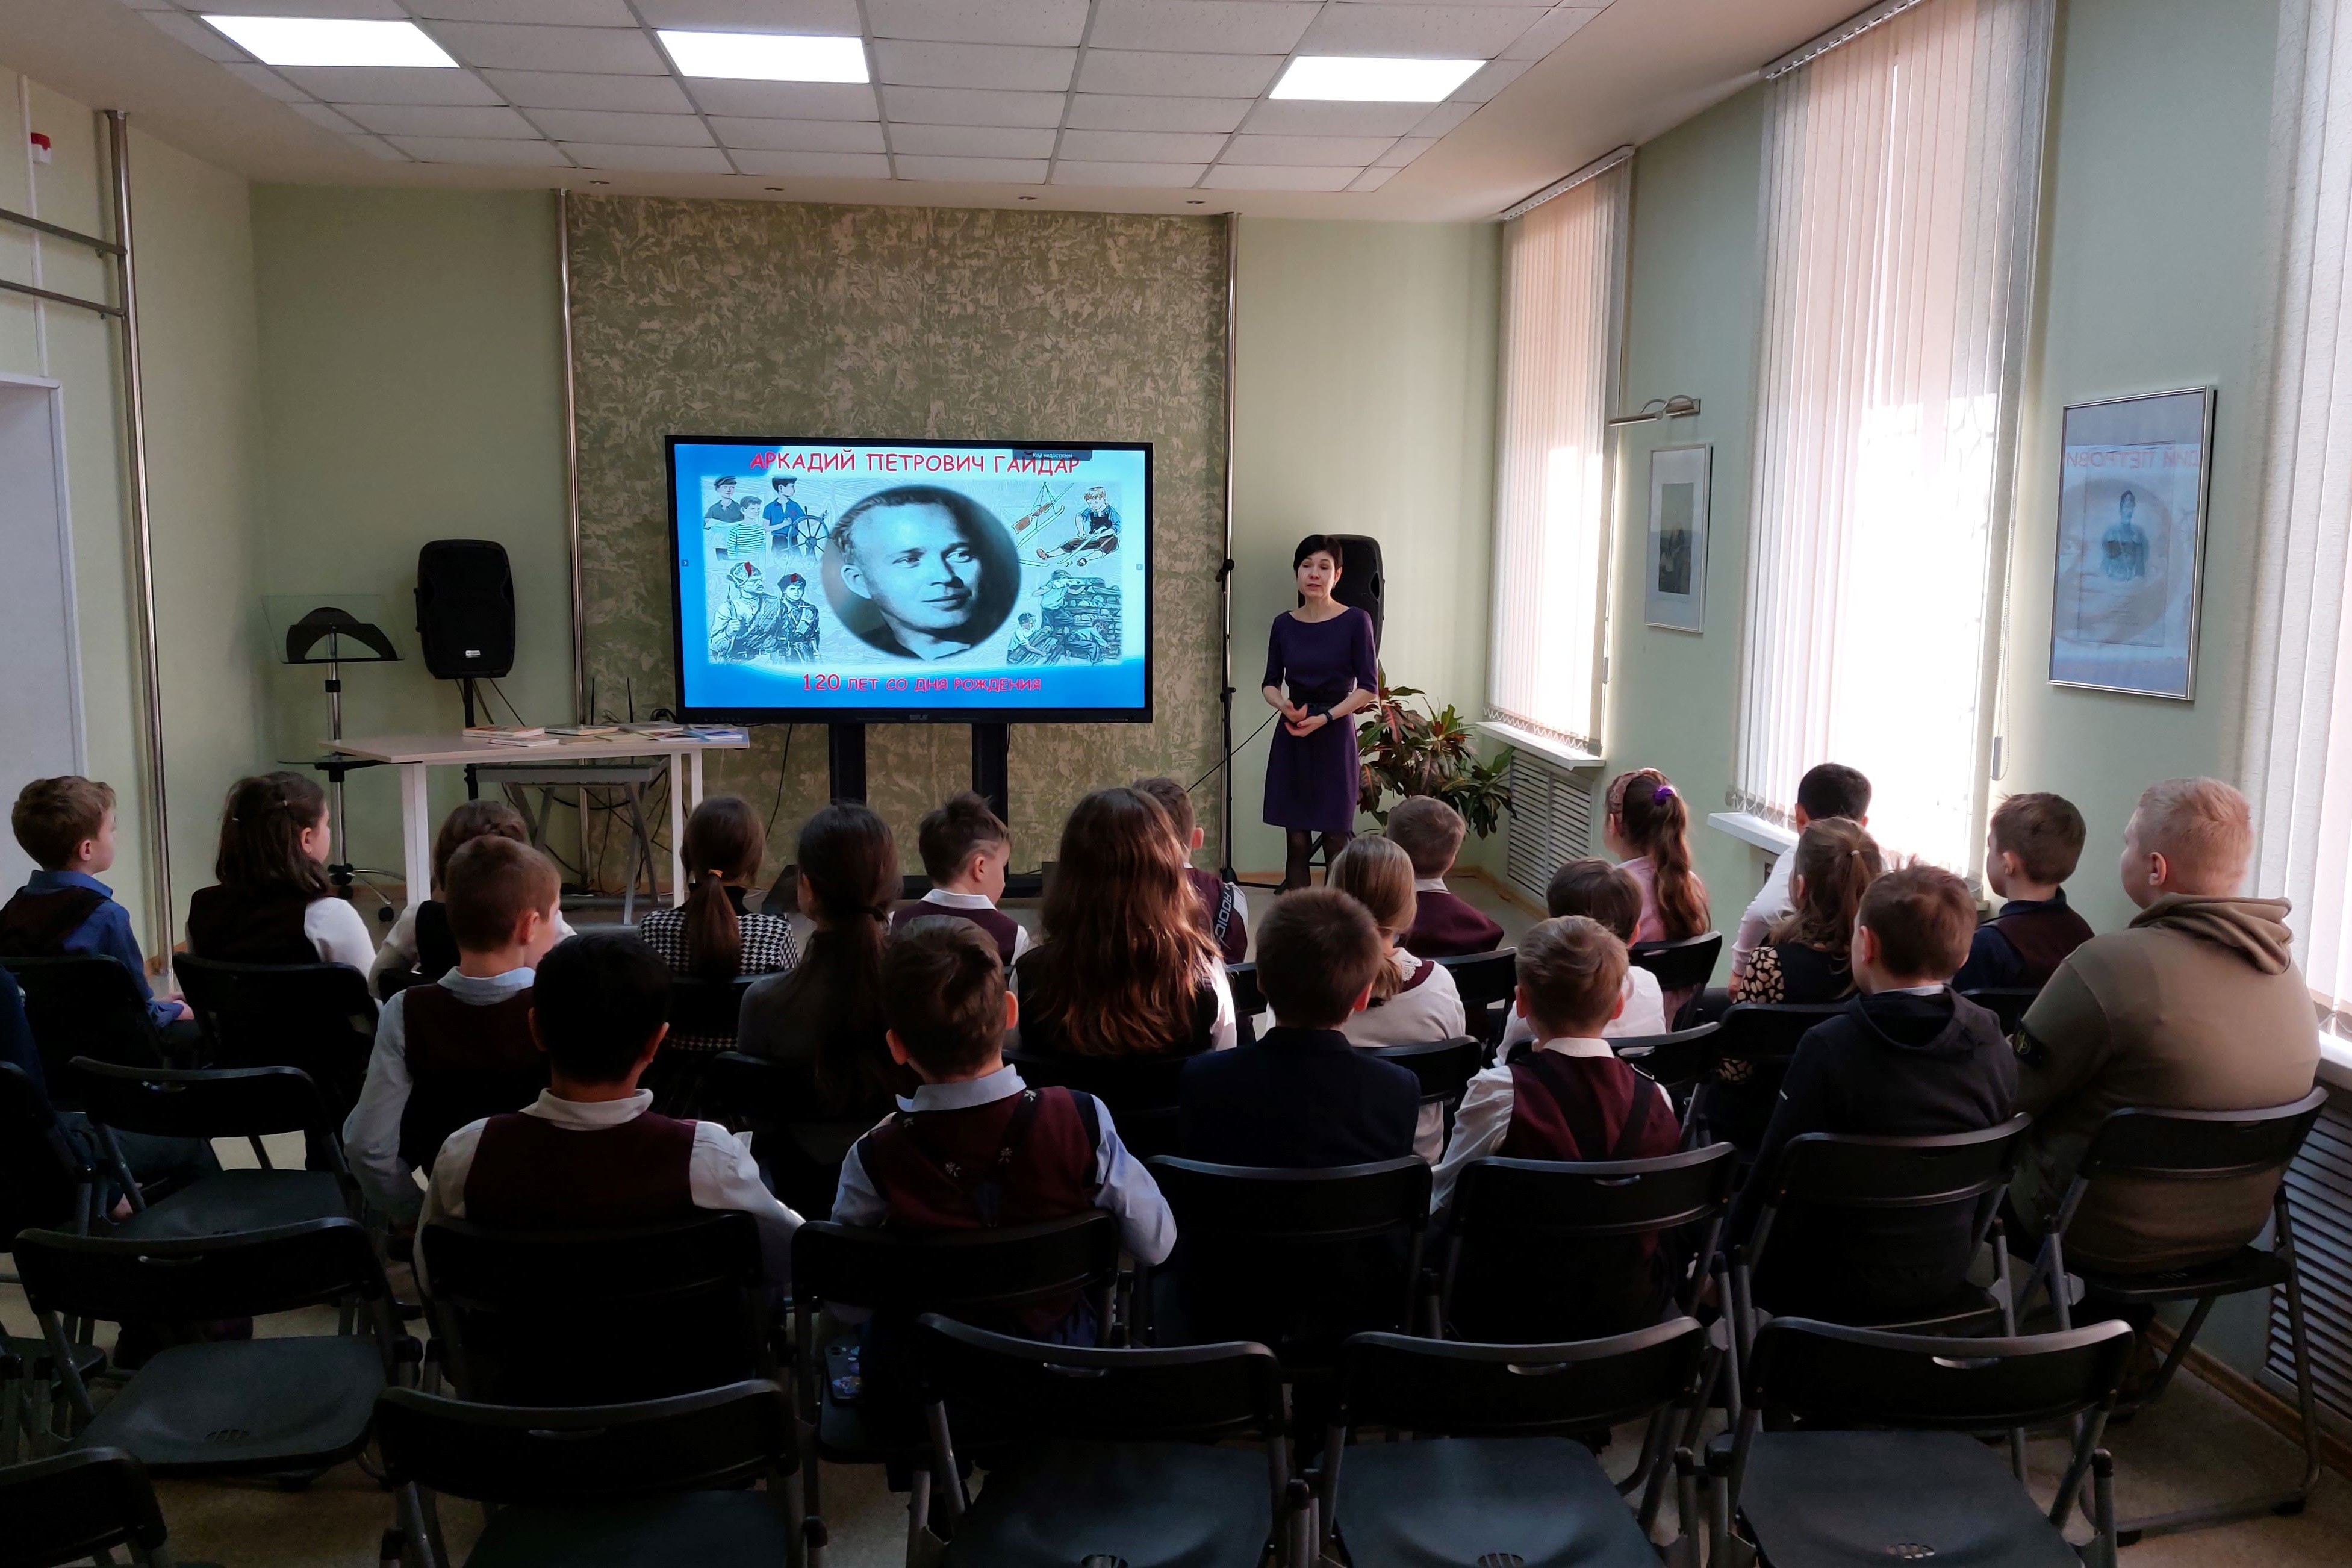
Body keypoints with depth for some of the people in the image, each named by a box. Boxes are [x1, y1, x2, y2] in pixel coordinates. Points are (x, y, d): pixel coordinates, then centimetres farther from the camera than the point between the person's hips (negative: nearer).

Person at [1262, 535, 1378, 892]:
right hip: (1291, 739, 3)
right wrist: (1284, 705, -10)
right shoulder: (1284, 625, 6)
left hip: (1334, 738, -3)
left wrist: (1324, 718, -16)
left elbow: (1368, 687, -5)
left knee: (1335, 840, -2)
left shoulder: (1355, 621, -5)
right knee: (1296, 839, 4)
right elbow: (1271, 683, 12)